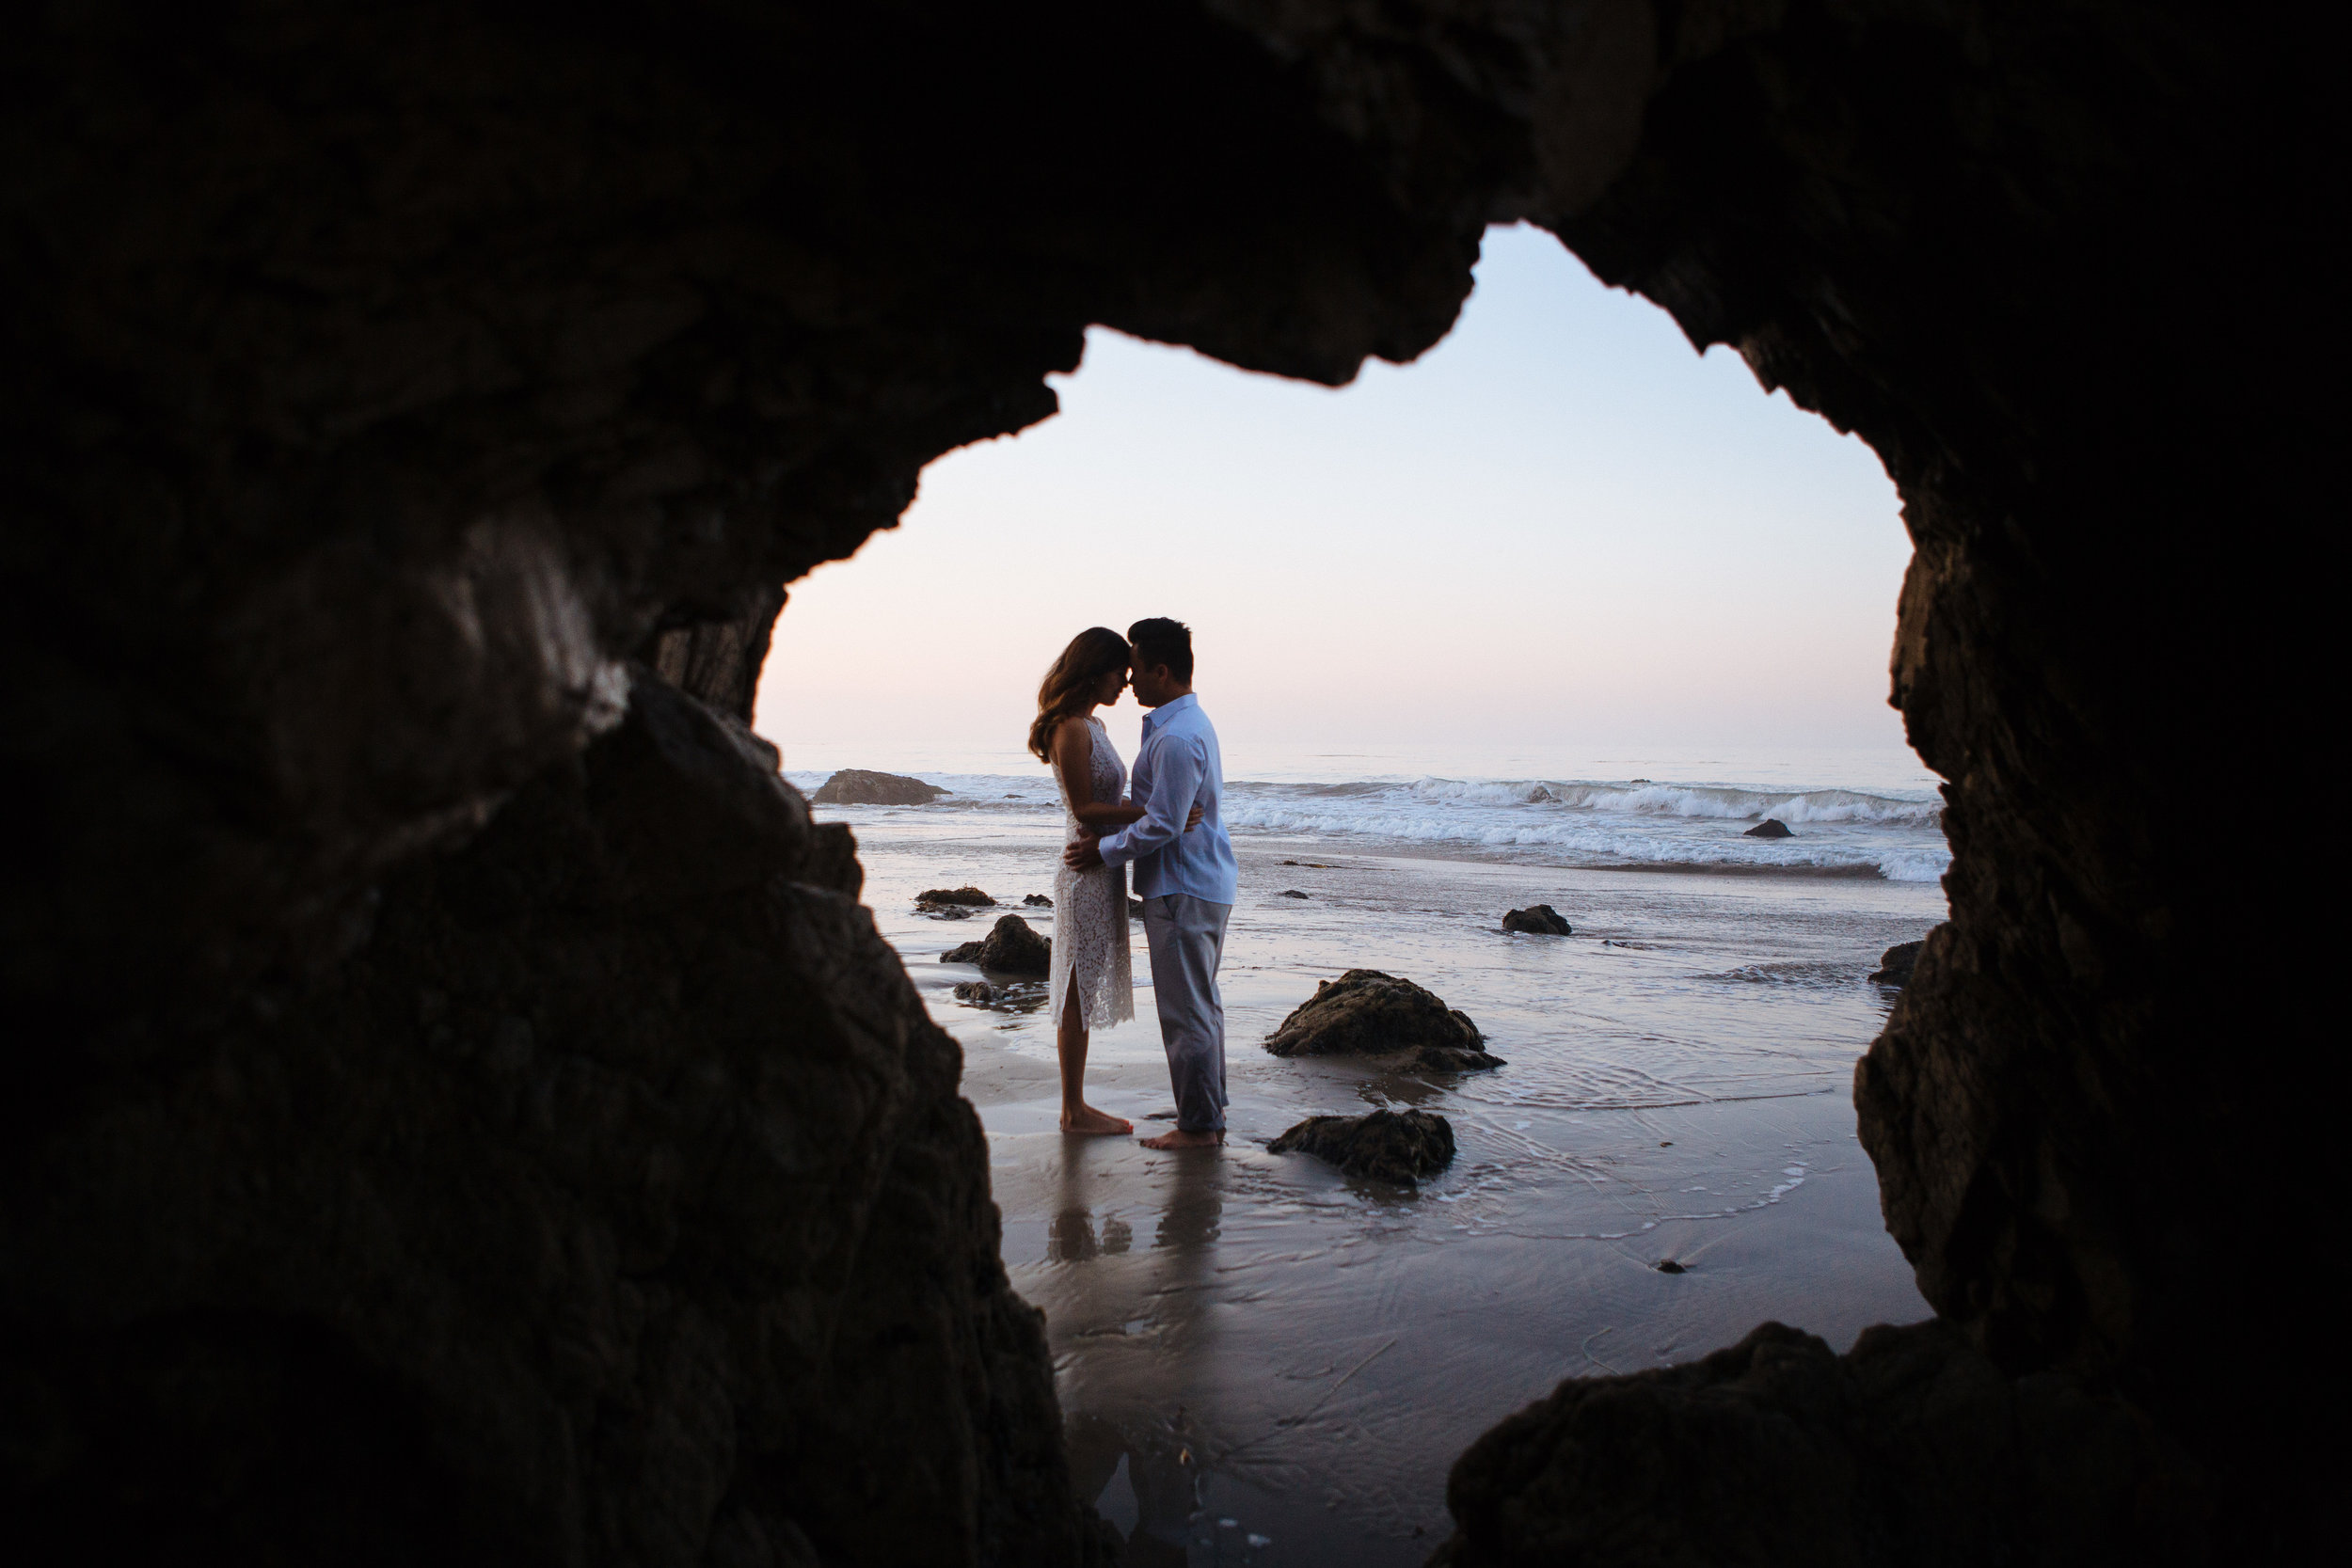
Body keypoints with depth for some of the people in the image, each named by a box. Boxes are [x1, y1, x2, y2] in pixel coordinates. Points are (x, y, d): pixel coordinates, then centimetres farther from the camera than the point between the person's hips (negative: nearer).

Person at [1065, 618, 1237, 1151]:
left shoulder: (1175, 738, -22)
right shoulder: (1193, 722, 13)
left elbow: (1164, 825, -23)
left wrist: (1104, 852, -11)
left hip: (1182, 892, -11)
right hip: (1207, 884, 11)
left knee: (1184, 1011, -2)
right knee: (1203, 1003, 17)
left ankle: (1198, 1125, 6)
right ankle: (1210, 1109, 27)